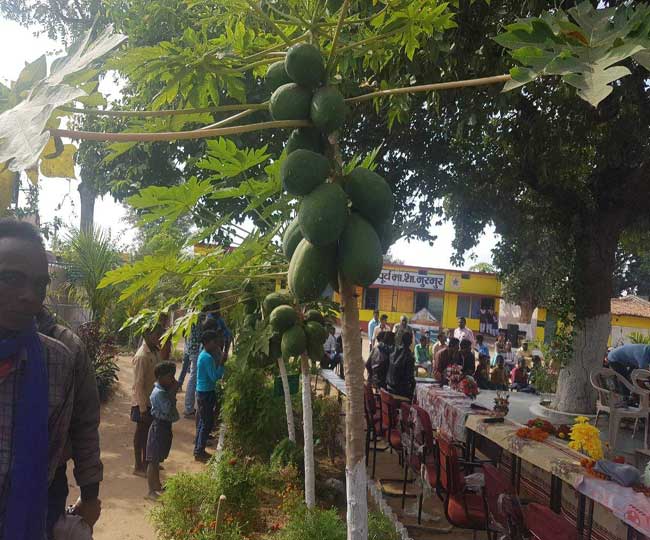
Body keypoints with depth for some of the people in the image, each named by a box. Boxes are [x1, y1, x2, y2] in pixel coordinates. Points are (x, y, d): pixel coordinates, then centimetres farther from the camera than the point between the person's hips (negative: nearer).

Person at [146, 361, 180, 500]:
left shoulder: (164, 390, 6)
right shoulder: (159, 393, -23)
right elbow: (169, 409, -27)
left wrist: (172, 392, 3)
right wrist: (173, 392, -24)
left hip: (165, 426, 10)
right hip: (159, 427, -10)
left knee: (158, 459, 20)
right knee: (153, 461, 1)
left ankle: (157, 486, 33)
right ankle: (151, 491, 9)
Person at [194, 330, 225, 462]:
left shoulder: (203, 355, 10)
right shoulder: (208, 357, -21)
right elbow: (215, 377, -24)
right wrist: (221, 363, -22)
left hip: (203, 391, 10)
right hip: (206, 393, -10)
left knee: (202, 421, 17)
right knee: (207, 423, -1)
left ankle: (198, 450, 26)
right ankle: (199, 452, 7)